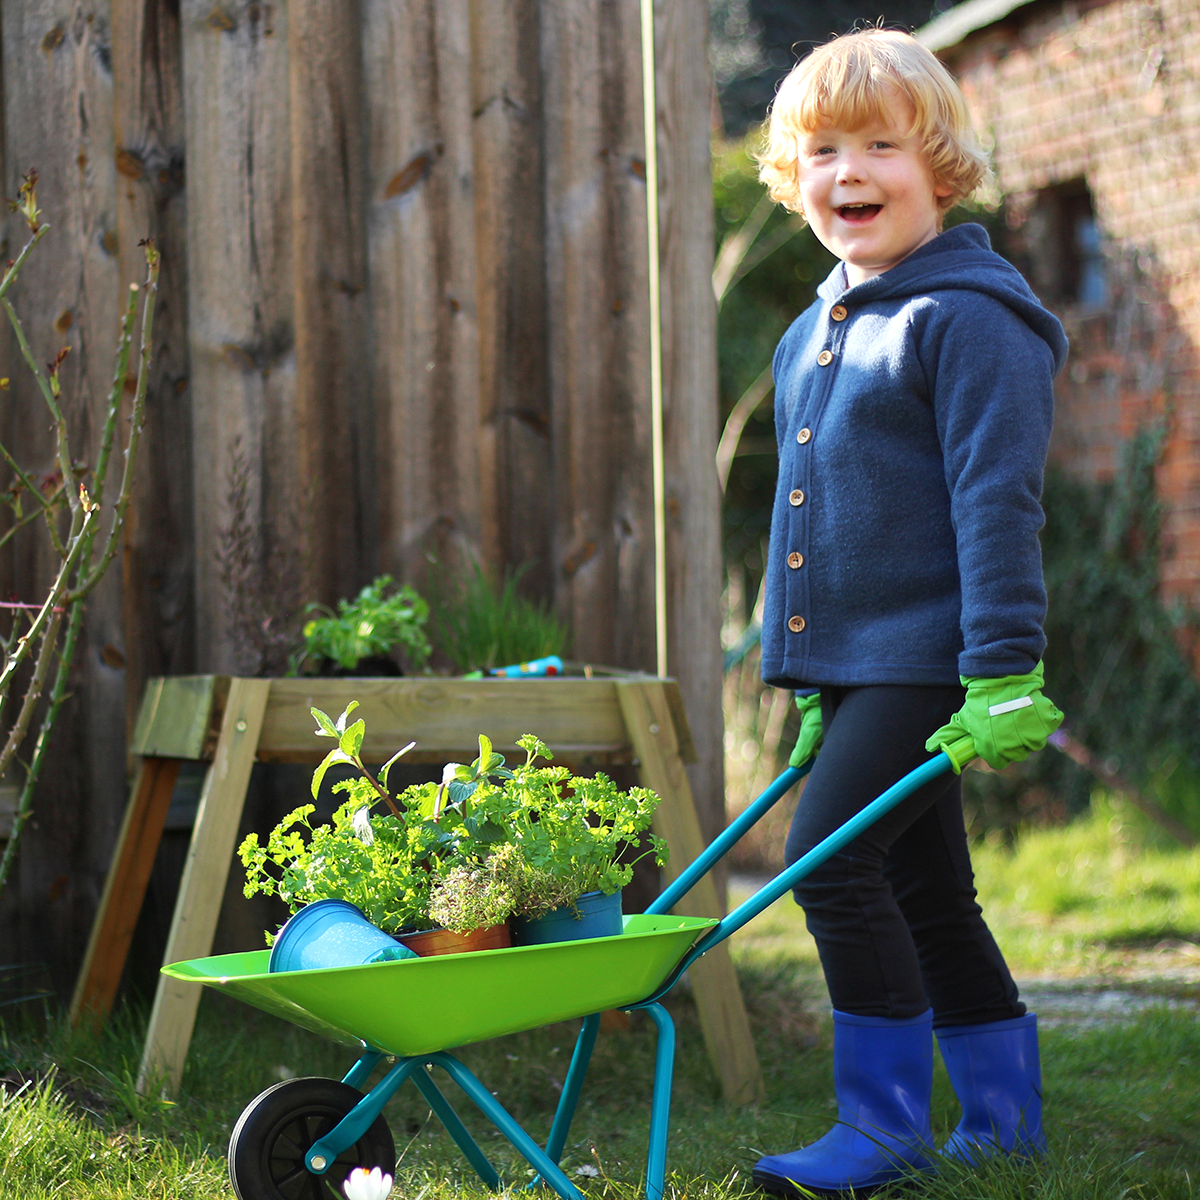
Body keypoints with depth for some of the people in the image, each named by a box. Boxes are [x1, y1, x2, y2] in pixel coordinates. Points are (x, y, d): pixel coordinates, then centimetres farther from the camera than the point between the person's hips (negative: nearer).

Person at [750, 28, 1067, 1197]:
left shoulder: (969, 315, -11)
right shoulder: (813, 333, 15)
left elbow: (996, 500, -16)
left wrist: (1004, 671, -21)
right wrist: (812, 687, 22)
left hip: (925, 655, -9)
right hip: (845, 659, 9)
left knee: (831, 856, -14)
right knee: (924, 890, 12)